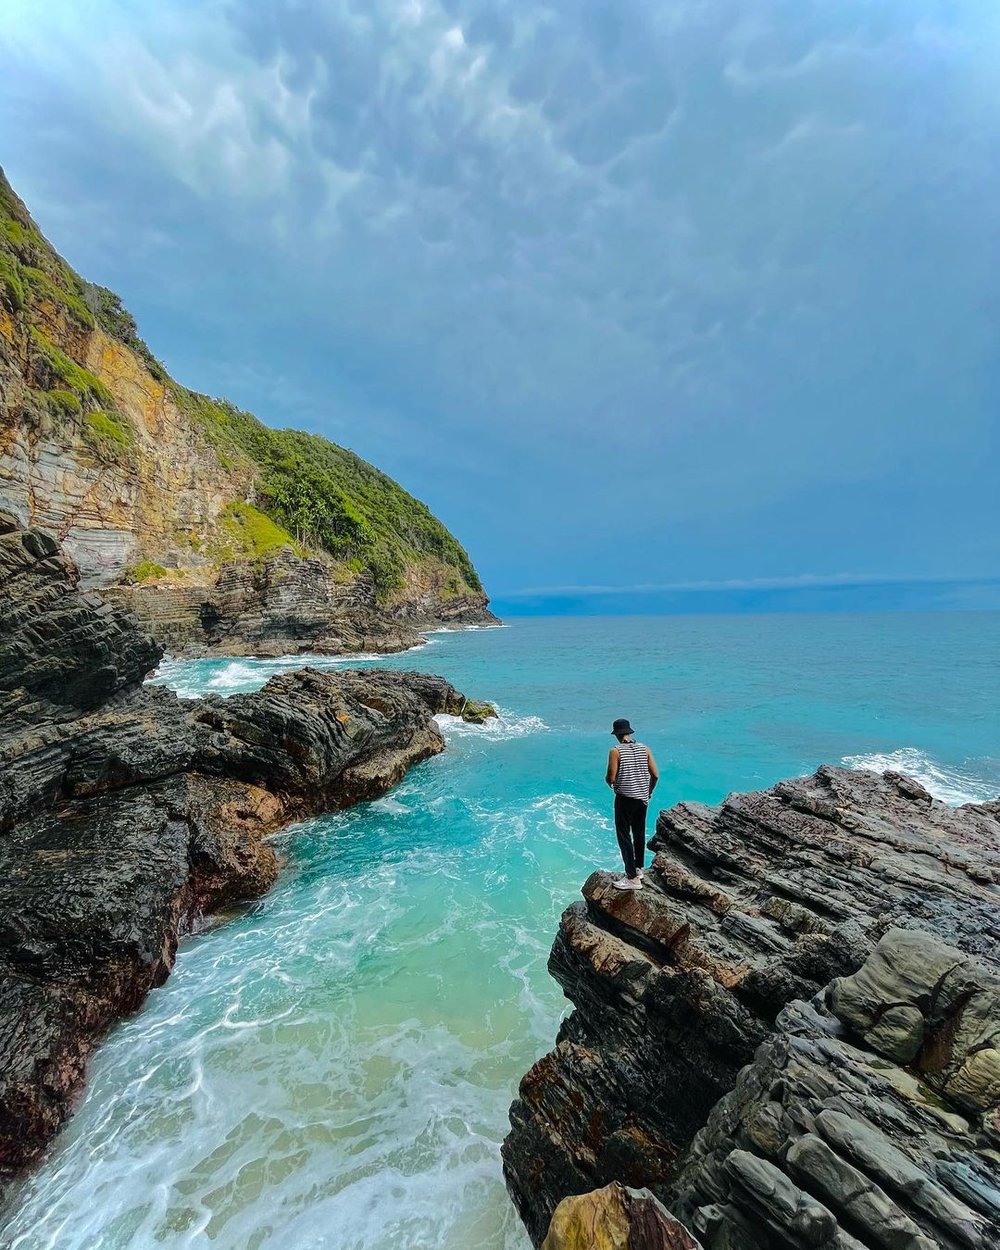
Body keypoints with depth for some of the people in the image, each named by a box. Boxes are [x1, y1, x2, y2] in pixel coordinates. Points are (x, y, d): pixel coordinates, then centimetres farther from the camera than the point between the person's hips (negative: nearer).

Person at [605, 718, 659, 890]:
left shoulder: (615, 751, -14)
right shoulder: (644, 749, 1)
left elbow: (611, 778, -16)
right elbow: (655, 775, 2)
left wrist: (609, 782, 7)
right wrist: (649, 791, 17)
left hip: (625, 798, -6)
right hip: (642, 798, 6)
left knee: (624, 837, 2)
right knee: (639, 834, 19)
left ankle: (633, 878, 3)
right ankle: (638, 868, 33)